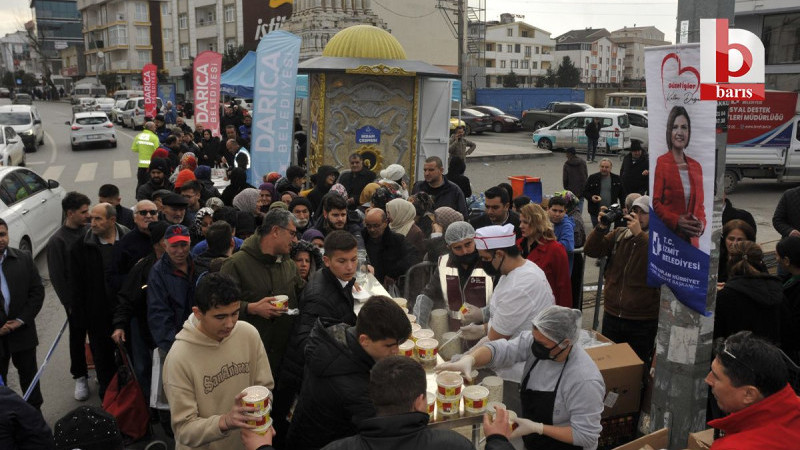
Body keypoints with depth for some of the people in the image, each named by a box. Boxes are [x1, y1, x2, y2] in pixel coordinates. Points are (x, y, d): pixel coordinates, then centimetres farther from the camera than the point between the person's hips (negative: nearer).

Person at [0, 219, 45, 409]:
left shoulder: (24, 259, -2)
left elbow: (38, 291, -1)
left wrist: (21, 320, -9)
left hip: (23, 330, 2)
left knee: (28, 373, 16)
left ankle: (35, 412, 32)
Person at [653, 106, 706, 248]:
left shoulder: (696, 166, 14)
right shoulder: (661, 162, -4)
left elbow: (699, 204, 17)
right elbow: (655, 202, -6)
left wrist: (701, 224, -1)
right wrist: (676, 222, -17)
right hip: (667, 236, -5)